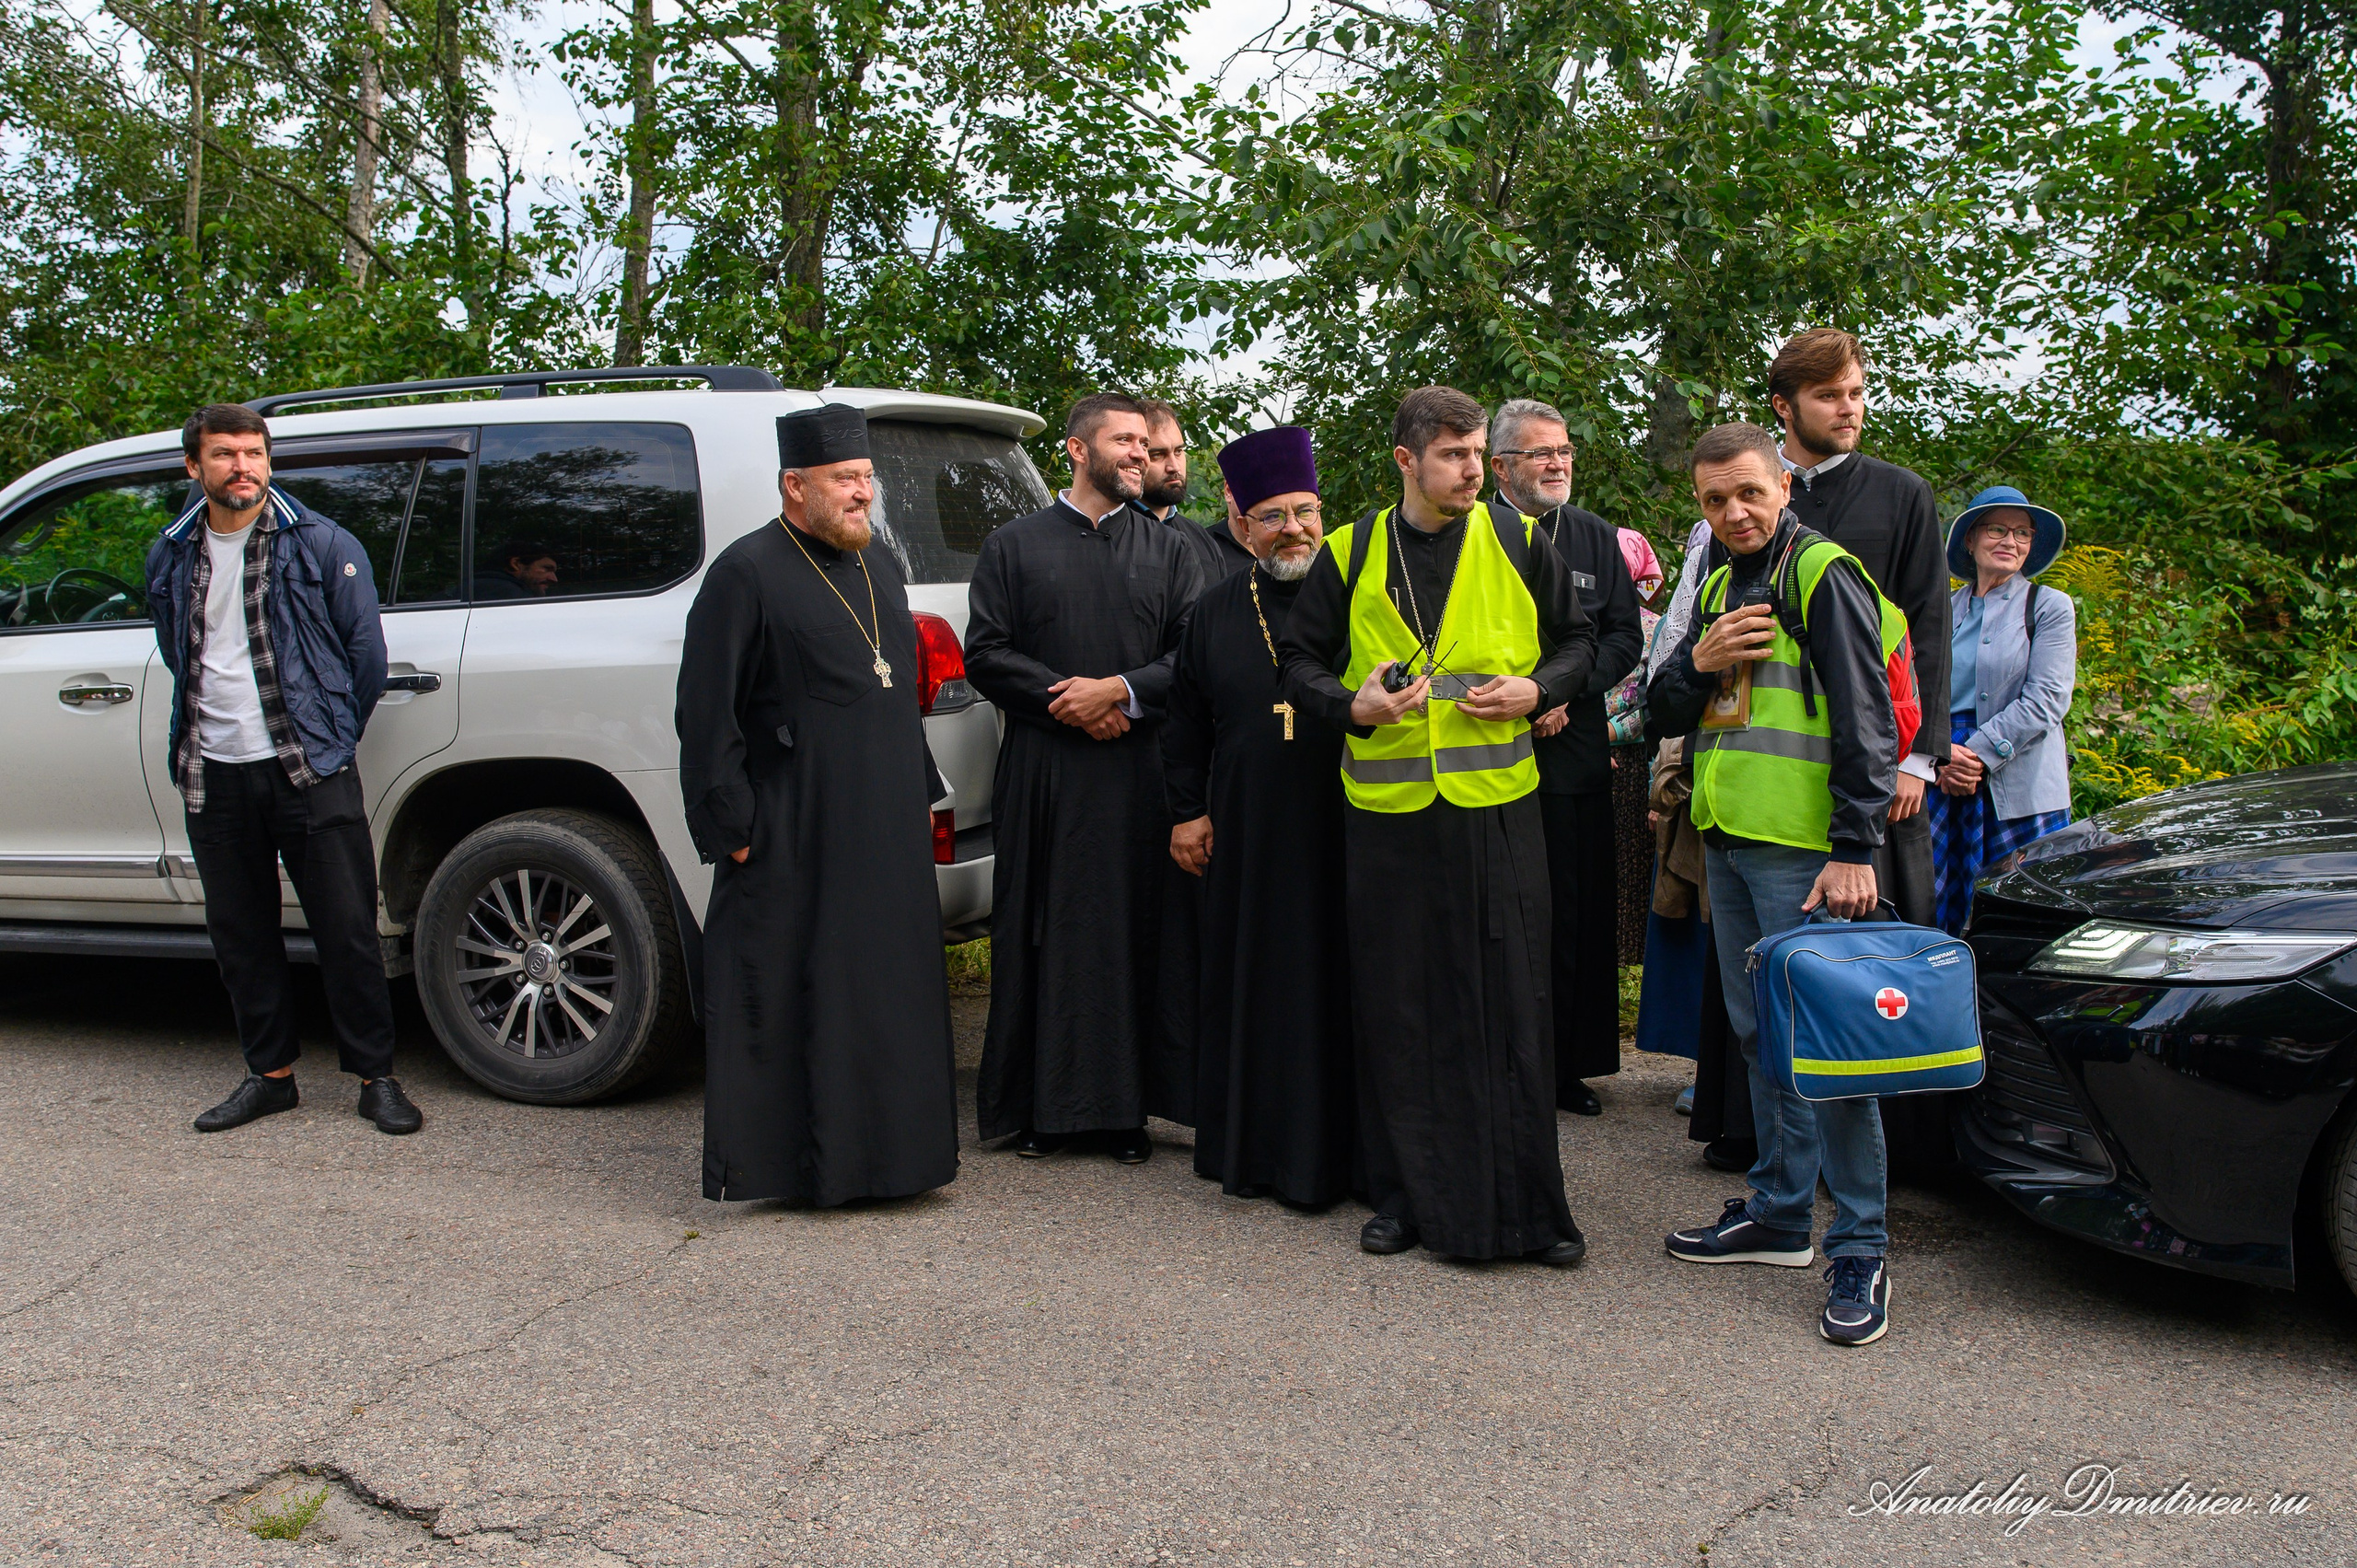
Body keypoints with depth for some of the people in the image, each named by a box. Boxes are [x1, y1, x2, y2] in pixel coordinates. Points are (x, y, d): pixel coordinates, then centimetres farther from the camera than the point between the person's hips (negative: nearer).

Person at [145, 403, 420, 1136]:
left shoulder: (323, 545, -3)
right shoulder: (171, 556, 9)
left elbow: (366, 652, 2)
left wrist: (331, 739, 7)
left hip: (308, 772, -4)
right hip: (213, 775, 4)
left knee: (347, 930, -3)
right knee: (239, 935, 10)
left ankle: (375, 1077, 7)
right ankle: (271, 1074, 23)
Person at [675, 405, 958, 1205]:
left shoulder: (881, 568, 14)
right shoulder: (746, 574, -8)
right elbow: (705, 714, -11)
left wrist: (921, 797, 17)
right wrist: (731, 827, -14)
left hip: (887, 835, 7)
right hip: (792, 839, -7)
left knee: (888, 989, 12)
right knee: (785, 997, 0)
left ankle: (882, 1148, 25)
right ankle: (772, 1164, 11)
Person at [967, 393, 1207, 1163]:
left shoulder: (1168, 550, 12)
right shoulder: (1013, 545, 9)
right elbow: (985, 653, 1)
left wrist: (1120, 690, -12)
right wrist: (1067, 701, -10)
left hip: (1141, 773, 1)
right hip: (1042, 774, 0)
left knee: (1134, 933, 0)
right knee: (1046, 934, 2)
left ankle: (1128, 1106, 8)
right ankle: (1041, 1104, 11)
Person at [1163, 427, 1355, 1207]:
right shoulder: (1214, 613, 10)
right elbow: (1185, 723, 14)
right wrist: (1188, 810, 10)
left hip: (1342, 829, -2)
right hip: (1246, 835, 2)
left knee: (1332, 985, 0)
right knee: (1250, 981, 8)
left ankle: (1329, 1152, 11)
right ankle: (1252, 1147, 20)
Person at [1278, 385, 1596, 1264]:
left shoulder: (1517, 544, 5)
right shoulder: (1349, 556, 5)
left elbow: (1579, 640, 13)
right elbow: (1299, 658, 10)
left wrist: (1538, 687, -6)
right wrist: (1350, 705, -9)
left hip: (1497, 806, 0)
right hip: (1386, 813, 1)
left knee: (1512, 1007, 0)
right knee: (1395, 1010, 6)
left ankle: (1526, 1203, 10)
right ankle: (1405, 1194, 19)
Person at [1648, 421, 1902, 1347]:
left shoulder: (1823, 574, -7)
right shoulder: (1718, 585, 18)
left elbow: (1865, 720, -12)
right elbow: (1666, 714, 18)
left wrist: (1855, 849, -19)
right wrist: (1699, 662, -4)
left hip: (1801, 846, -8)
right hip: (1727, 842, 8)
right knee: (1760, 1033, 14)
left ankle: (1860, 1251, -1)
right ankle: (1780, 1214, 25)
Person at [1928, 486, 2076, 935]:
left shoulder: (2049, 607, 7)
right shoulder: (1945, 609, 15)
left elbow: (2045, 700, -4)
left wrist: (1978, 755, -11)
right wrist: (1941, 755, -10)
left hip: (2018, 791, -2)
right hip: (1940, 784, 2)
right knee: (1936, 914, -2)